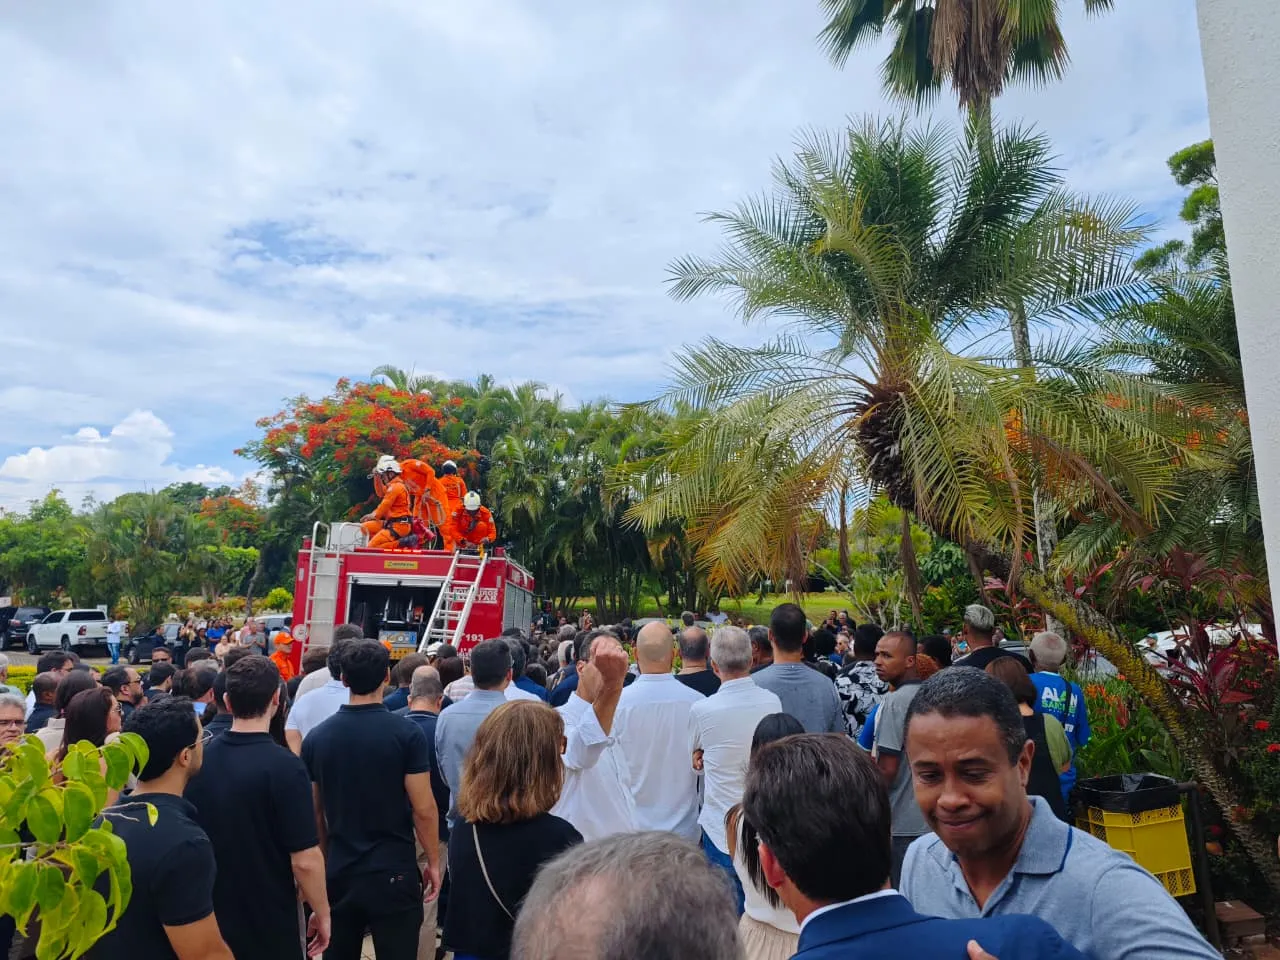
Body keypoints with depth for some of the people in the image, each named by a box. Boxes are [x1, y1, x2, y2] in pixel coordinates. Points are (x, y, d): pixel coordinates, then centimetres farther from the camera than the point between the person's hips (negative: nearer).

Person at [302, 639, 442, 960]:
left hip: (338, 873, 4)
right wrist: (433, 861, 1)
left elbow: (315, 813, 7)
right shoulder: (406, 734, -14)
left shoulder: (316, 737, -2)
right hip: (393, 872, -4)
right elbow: (423, 809, -12)